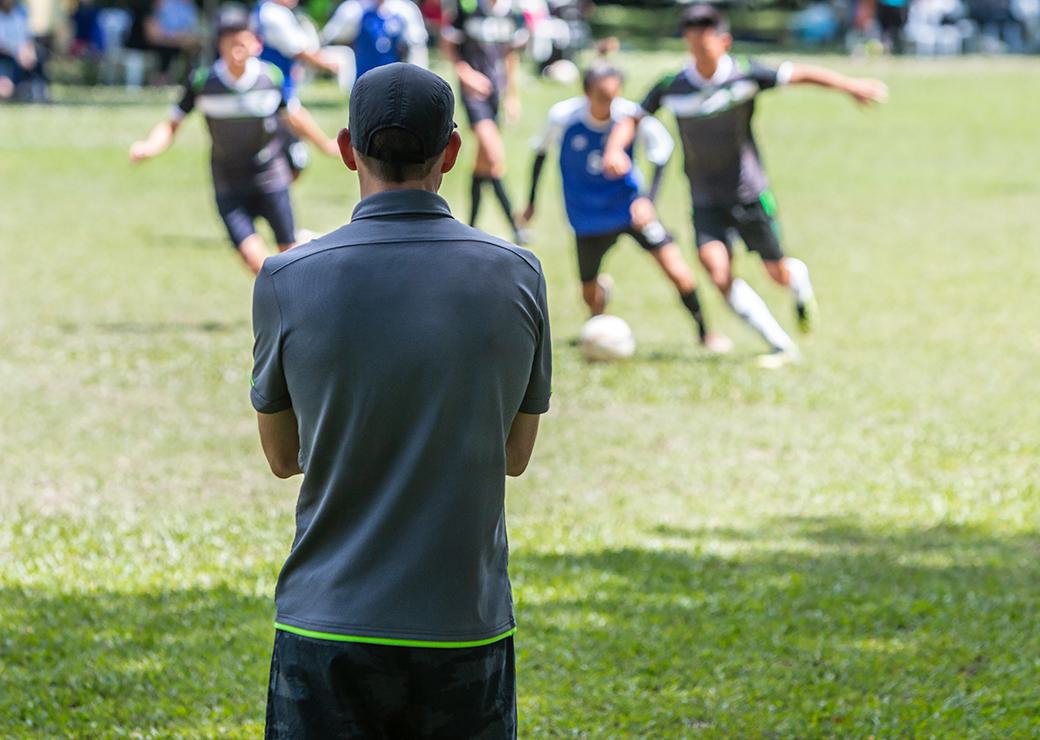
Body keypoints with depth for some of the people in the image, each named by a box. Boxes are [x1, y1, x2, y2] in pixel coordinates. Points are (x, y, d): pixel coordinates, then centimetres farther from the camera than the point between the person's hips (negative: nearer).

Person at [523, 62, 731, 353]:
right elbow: (541, 153, 0)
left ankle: (704, 331, 8)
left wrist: (648, 199, -18)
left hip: (629, 206, -1)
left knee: (674, 265, -14)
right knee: (590, 295, 8)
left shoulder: (632, 115, -21)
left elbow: (661, 154, -6)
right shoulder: (563, 117, -20)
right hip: (588, 217, 1)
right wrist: (531, 201, 9)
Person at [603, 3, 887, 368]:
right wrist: (614, 149, -18)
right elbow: (633, 118, 3)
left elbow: (800, 75, -12)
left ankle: (800, 278, 46)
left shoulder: (745, 75, -12)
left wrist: (852, 86, -23)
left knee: (778, 273, 3)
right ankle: (781, 347, -11)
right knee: (717, 270, -20)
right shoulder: (672, 87, -6)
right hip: (706, 200, 1)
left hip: (750, 194, -1)